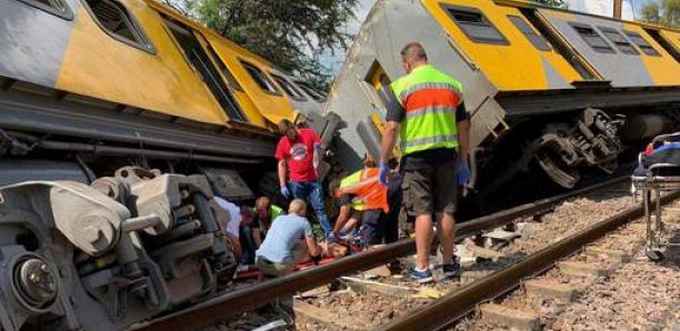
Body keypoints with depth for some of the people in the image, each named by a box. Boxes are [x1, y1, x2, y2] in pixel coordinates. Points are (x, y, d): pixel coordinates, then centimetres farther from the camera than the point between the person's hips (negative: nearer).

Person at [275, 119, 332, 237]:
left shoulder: (310, 134, -2)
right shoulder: (283, 143, 2)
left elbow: (317, 149, 0)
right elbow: (281, 164, 4)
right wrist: (282, 185, 0)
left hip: (313, 180, -1)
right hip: (296, 182, 1)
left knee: (319, 208, -3)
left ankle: (329, 234, -5)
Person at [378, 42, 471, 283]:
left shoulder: (402, 86, -6)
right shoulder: (452, 84, 8)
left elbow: (392, 128, -12)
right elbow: (463, 127, 9)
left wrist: (383, 163, -6)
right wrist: (463, 162, 16)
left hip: (416, 157, -4)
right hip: (446, 155, 4)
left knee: (423, 212, 0)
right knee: (446, 211, 11)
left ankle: (422, 267, 4)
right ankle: (449, 263, 22)